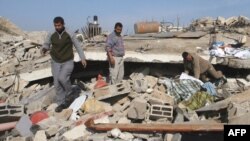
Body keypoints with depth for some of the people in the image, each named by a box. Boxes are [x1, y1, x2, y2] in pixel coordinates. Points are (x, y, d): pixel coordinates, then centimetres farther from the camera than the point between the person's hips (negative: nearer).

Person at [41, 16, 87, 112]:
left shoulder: (70, 35, -9)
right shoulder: (51, 35, -2)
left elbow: (77, 46, -1)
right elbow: (46, 45, 8)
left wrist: (83, 58, -5)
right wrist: (43, 49, -17)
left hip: (68, 62, -3)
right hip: (56, 63, 3)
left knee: (62, 78, -25)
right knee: (57, 83, 1)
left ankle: (69, 94, 2)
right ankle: (61, 103, 15)